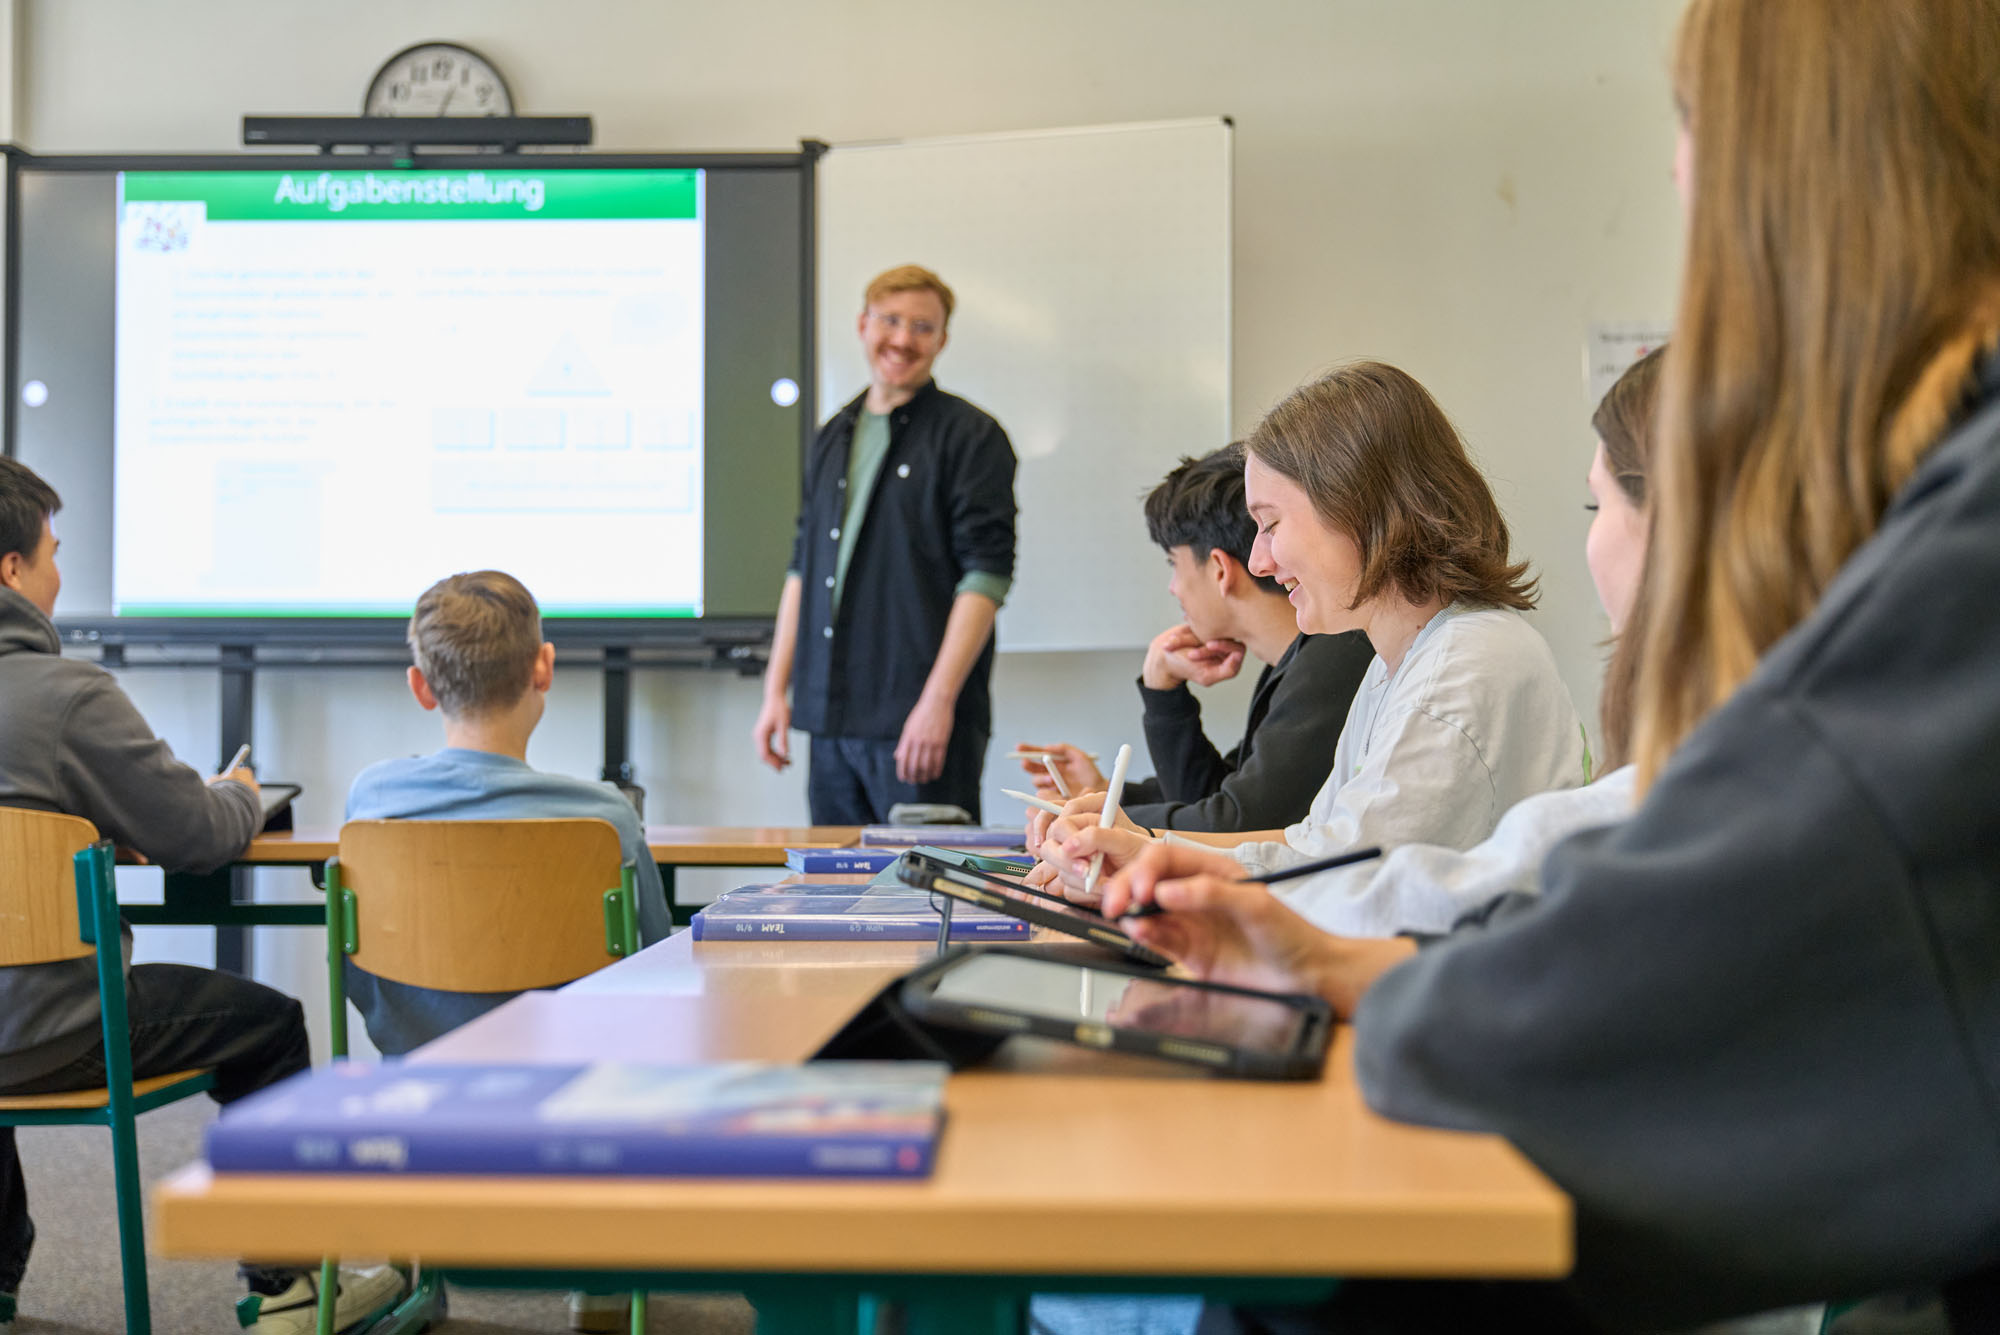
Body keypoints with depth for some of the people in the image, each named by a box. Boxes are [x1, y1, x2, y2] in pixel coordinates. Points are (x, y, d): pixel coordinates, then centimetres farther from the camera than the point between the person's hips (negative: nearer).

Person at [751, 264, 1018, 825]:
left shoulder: (970, 436, -2)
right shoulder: (833, 438, 18)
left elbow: (986, 574, -10)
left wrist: (938, 701, -18)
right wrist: (776, 690, 14)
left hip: (921, 721, -6)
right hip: (830, 719, 6)